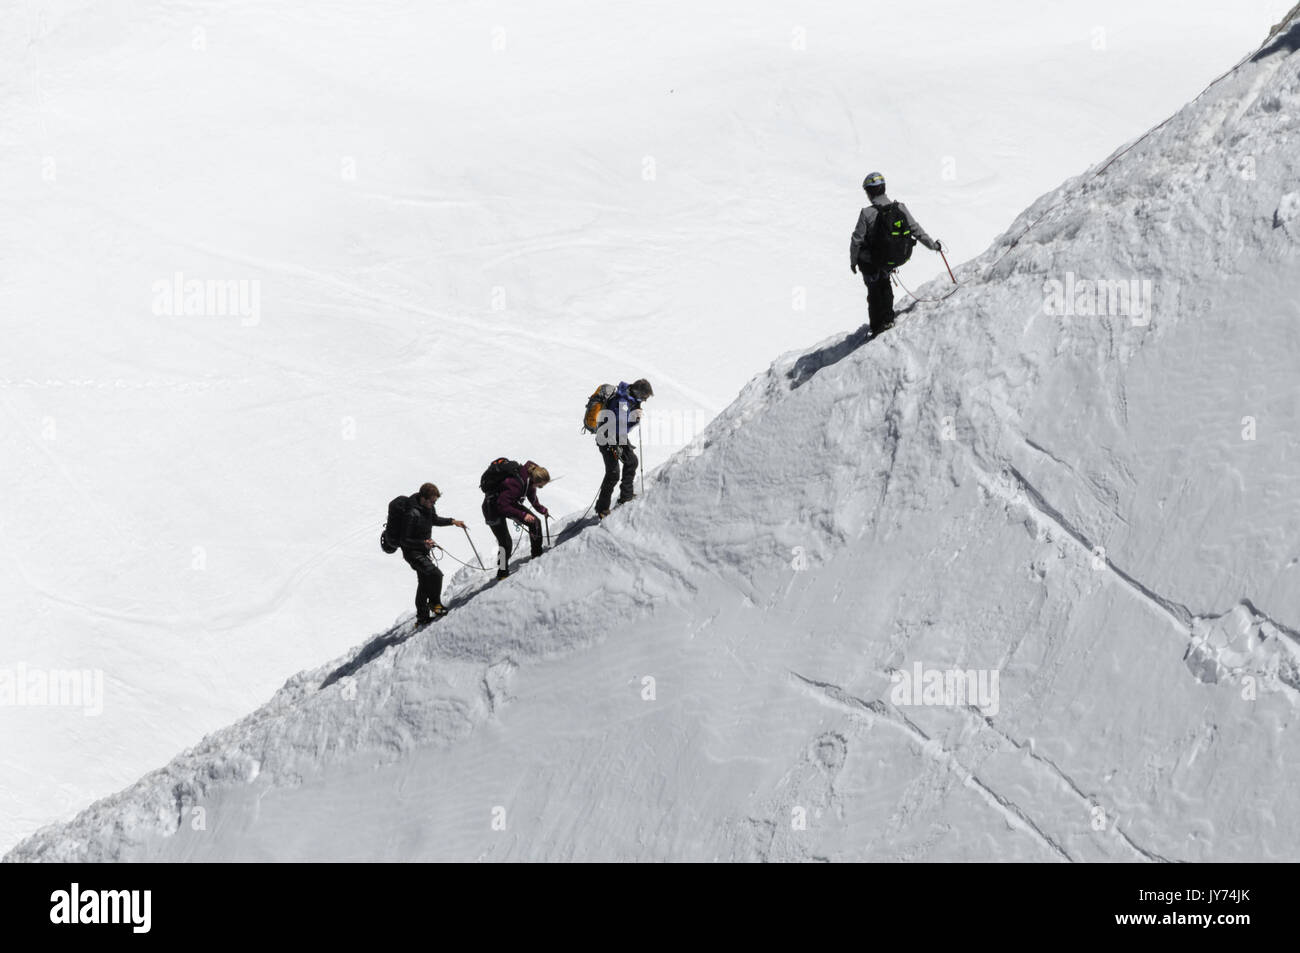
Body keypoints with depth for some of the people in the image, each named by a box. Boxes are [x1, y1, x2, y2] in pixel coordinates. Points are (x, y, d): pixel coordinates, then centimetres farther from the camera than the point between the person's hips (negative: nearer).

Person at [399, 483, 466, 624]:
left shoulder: (428, 507, -3)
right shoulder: (412, 514, -29)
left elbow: (434, 520, 19)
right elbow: (404, 540, -25)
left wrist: (452, 521, 6)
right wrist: (423, 543, -36)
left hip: (423, 551, 10)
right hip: (412, 552, -10)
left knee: (425, 583, 18)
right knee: (435, 574, -24)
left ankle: (422, 617, 29)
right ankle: (435, 603, -2)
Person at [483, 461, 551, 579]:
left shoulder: (529, 479, -13)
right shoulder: (515, 483, -39)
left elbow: (533, 498, 9)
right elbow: (502, 506, -36)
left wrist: (543, 511, 19)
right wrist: (522, 515, -35)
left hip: (509, 503, 8)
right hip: (493, 507, -8)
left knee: (535, 522, 3)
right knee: (506, 543, -9)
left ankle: (537, 554, 18)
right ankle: (502, 573, 8)